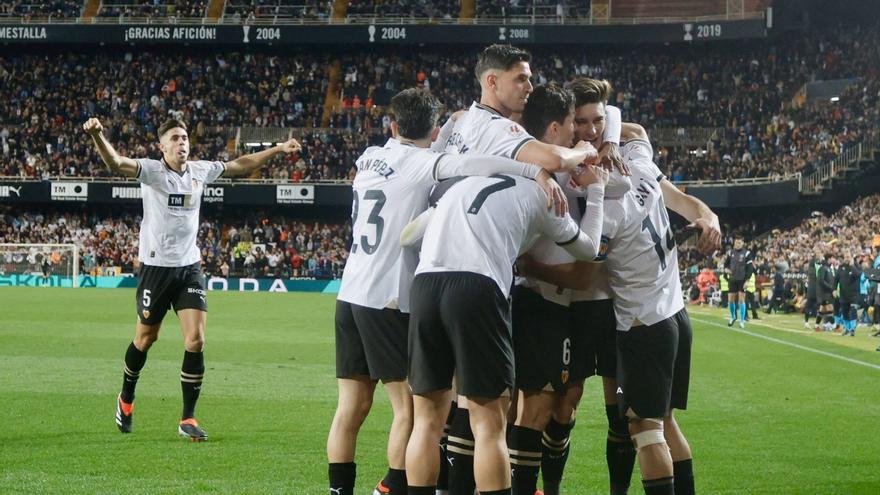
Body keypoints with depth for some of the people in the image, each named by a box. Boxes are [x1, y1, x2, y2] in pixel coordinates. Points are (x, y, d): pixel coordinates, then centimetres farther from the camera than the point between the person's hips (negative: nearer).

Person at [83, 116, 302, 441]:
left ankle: (188, 419, 2)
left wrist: (279, 149, 19)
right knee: (146, 338, 9)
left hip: (189, 266, 4)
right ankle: (126, 398, 36)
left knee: (196, 341, -7)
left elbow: (241, 165, 18)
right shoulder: (151, 170, -11)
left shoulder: (201, 171, 4)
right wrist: (97, 136, -48)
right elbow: (116, 163, -30)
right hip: (156, 266, -4)